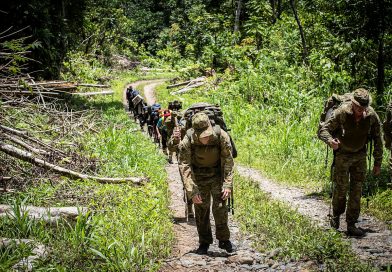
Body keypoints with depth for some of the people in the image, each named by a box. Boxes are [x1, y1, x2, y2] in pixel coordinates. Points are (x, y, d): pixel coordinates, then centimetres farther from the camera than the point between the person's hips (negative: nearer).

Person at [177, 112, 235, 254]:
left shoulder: (221, 136, -26)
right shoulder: (187, 141, -27)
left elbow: (228, 161, -15)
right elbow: (184, 166, -22)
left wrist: (228, 184, -20)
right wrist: (192, 191, -27)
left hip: (218, 173, 0)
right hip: (199, 175, 0)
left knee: (220, 207, -9)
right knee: (201, 208, 0)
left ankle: (224, 240, 6)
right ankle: (204, 242, 14)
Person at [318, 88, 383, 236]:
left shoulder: (372, 115, -15)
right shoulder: (341, 113, -23)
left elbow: (378, 140, -4)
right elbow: (323, 130, -18)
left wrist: (378, 163, -1)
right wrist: (330, 141, -41)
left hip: (360, 155, 2)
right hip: (342, 154, -2)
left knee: (357, 189, 1)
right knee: (341, 187, -1)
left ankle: (351, 225, 9)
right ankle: (336, 215, 28)